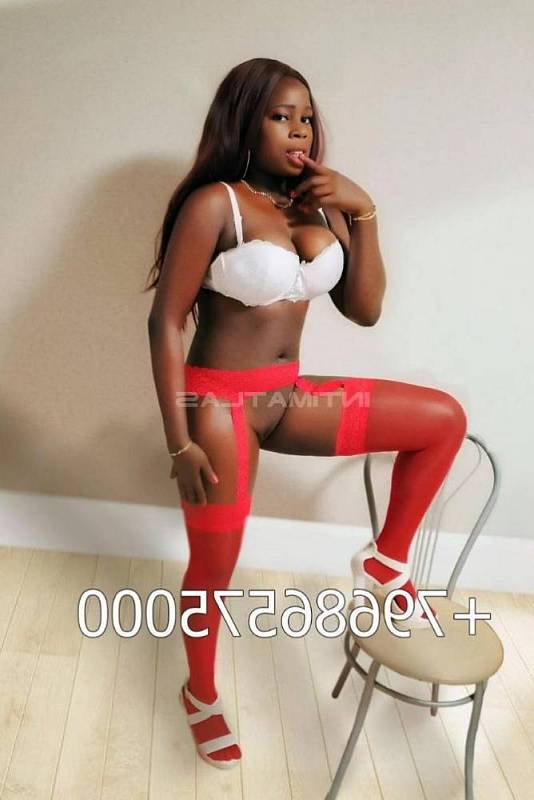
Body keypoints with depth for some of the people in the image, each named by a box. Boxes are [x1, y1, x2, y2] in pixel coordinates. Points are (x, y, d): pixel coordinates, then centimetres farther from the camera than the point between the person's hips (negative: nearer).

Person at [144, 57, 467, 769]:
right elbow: (165, 322, -14)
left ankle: (386, 562, 16)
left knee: (444, 420, 1)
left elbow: (365, 310, 4)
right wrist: (180, 443, -17)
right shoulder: (214, 204, -14)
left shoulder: (320, 205, 2)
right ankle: (201, 695, 38)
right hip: (220, 404, -5)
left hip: (292, 397, 6)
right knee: (214, 569, 8)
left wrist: (363, 213, -7)